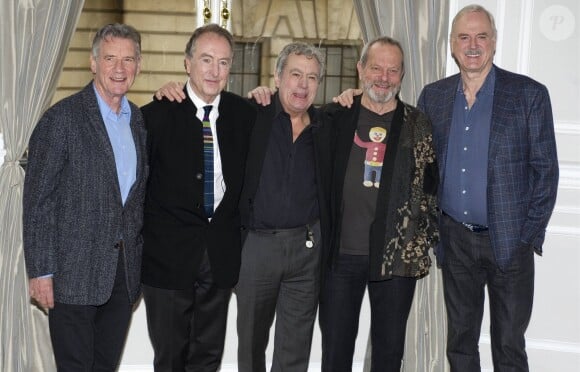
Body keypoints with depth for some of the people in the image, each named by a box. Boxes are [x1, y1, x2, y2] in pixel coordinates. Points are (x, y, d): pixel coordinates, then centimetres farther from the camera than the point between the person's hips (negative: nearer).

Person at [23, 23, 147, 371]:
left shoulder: (140, 120, 11)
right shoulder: (62, 118, -9)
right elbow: (38, 199, -10)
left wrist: (139, 257, 11)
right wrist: (41, 271, -13)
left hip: (124, 272, 6)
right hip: (74, 272, -6)